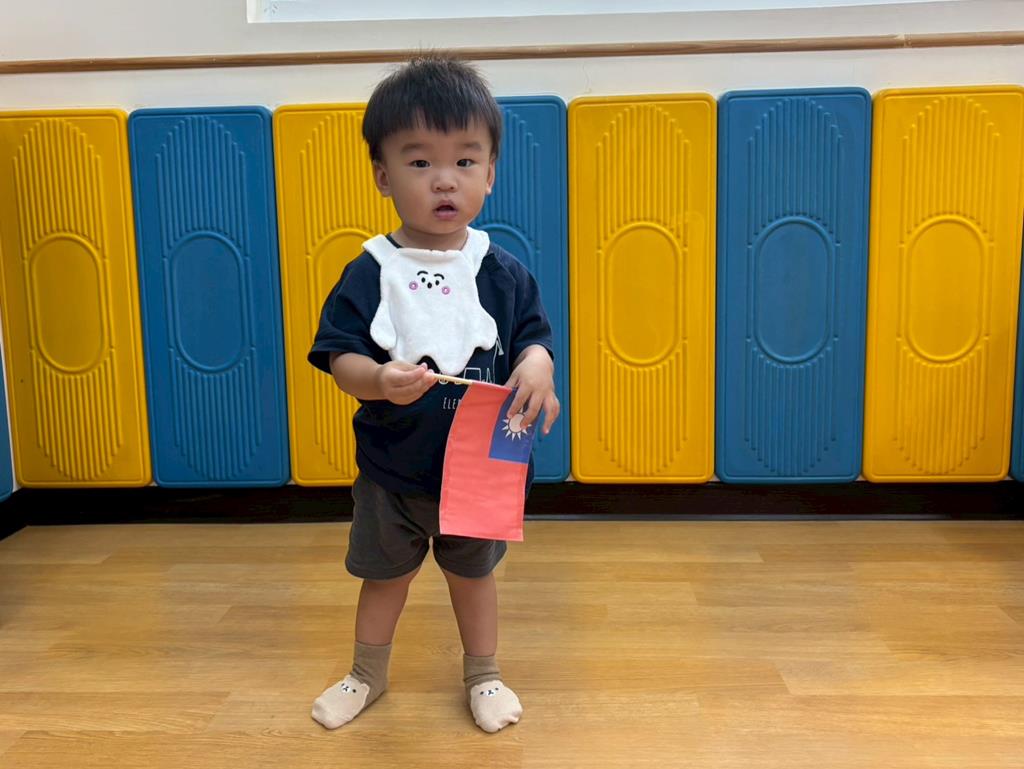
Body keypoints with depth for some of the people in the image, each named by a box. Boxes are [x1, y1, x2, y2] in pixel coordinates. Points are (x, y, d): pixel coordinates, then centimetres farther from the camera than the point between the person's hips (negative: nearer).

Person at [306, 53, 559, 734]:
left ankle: (483, 674, 42)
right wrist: (377, 380, -35)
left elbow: (534, 336, 0)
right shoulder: (370, 273, -12)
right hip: (393, 467, 0)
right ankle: (368, 675, 43)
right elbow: (341, 357, -14)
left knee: (474, 571, 20)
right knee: (385, 575, 19)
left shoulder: (504, 272, -7)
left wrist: (537, 368, -23)